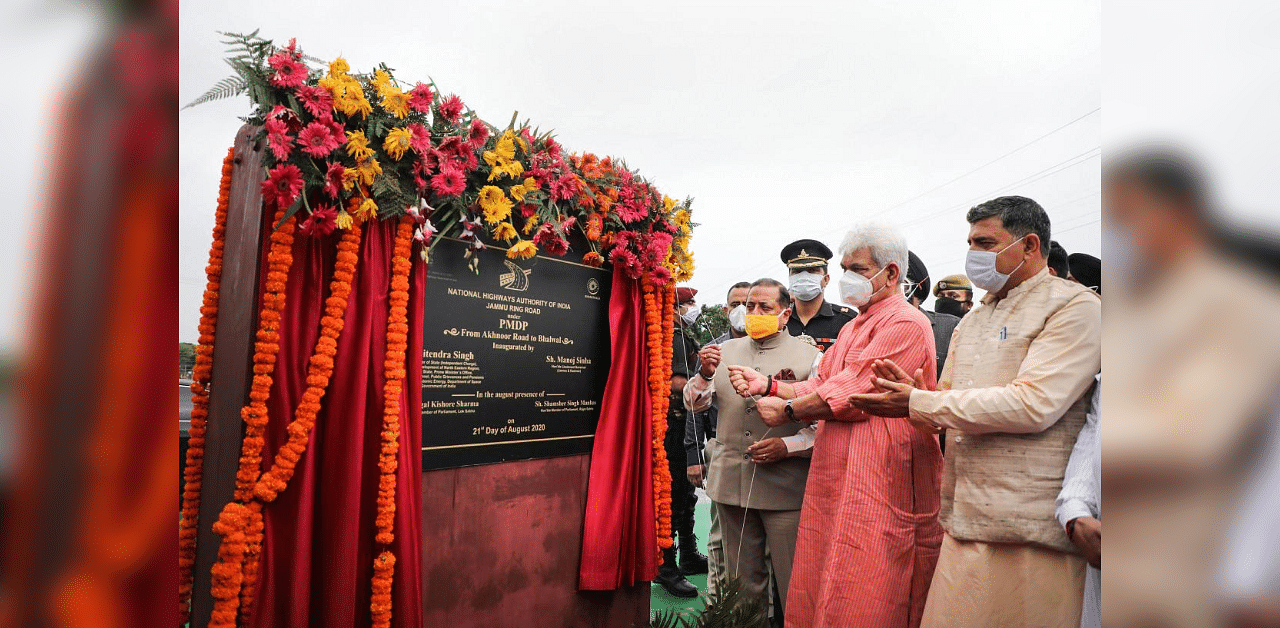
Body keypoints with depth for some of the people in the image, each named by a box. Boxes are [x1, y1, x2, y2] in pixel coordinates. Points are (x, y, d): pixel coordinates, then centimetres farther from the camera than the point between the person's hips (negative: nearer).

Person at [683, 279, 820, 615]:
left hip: (784, 485, -3)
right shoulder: (726, 351, 10)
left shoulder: (809, 356, -2)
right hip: (731, 482, 4)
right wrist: (706, 374, -10)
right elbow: (694, 403, 9)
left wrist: (788, 446, -19)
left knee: (792, 581, 5)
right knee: (743, 578, 17)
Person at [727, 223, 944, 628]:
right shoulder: (853, 327, 21)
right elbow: (822, 384, 17)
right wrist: (768, 386, 3)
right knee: (822, 595, 13)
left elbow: (854, 392, -19)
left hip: (877, 486, -9)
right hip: (836, 481, 9)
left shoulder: (905, 323, -11)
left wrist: (788, 409, -10)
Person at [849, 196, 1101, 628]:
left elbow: (1034, 405, -20)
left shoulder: (1074, 307, -5)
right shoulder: (970, 323, 17)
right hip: (964, 522, 7)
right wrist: (918, 396, -6)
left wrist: (920, 402, -15)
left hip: (1028, 533, -6)